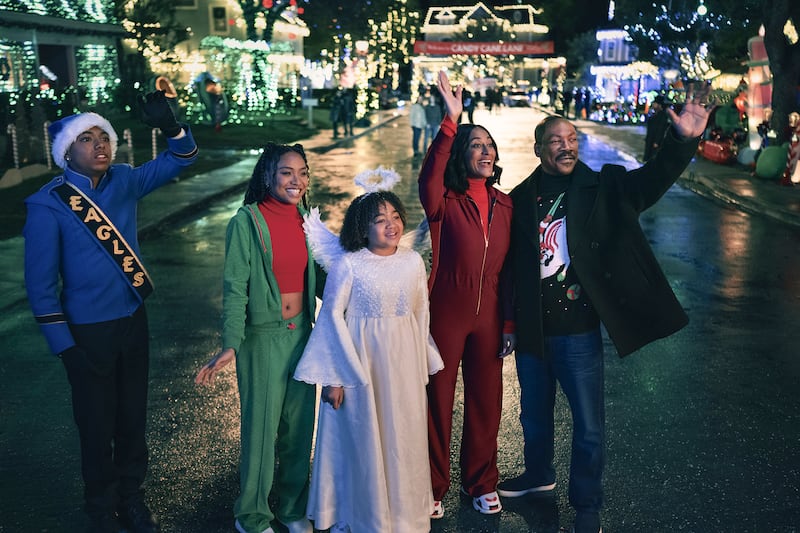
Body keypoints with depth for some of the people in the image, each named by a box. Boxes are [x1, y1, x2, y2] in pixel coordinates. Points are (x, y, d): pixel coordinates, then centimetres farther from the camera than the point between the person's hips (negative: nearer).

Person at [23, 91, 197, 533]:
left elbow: (182, 159, 3)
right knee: (97, 427, 10)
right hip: (88, 331, -4)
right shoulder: (47, 205, -14)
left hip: (133, 321, 4)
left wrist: (170, 127, -18)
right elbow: (40, 282, -13)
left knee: (133, 417, 17)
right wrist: (63, 345, -14)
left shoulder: (123, 182, -1)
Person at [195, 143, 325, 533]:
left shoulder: (305, 220, 5)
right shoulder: (247, 221, -11)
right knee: (261, 427, 4)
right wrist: (230, 346, -21)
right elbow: (234, 288, -13)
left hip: (301, 333, 5)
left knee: (299, 426, 13)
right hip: (262, 336, -5)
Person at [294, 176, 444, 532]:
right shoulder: (347, 264, -11)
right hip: (361, 359, -4)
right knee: (363, 439, 7)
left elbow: (422, 313, 10)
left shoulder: (413, 261, 1)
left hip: (405, 362, 4)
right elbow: (333, 315, -9)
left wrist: (423, 363, 13)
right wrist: (334, 376, -10)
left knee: (404, 438, 13)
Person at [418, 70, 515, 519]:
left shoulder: (505, 205, 4)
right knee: (438, 400, 8)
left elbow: (510, 267, 7)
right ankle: (434, 488, 25)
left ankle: (482, 483, 33)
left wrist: (511, 322, 6)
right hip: (446, 312, -3)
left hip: (489, 316, 4)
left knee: (486, 402, 14)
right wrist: (451, 122, -40)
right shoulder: (445, 202, -9)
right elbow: (429, 181, -34)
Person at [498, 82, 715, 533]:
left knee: (589, 426, 6)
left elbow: (654, 178, -19)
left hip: (578, 331, -3)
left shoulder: (603, 187, -4)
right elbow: (508, 263, 4)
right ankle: (539, 475, 49)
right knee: (534, 413, 23)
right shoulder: (521, 198, 0)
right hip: (532, 330, 3)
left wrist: (683, 140, -37)